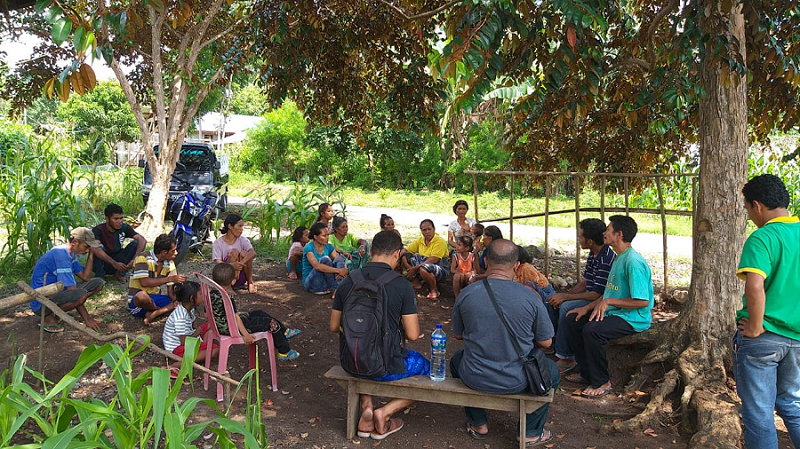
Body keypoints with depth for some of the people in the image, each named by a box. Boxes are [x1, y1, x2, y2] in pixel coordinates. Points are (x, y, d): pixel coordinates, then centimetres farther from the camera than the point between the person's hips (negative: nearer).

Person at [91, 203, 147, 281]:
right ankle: (99, 277, -17)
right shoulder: (98, 230, -19)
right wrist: (114, 263, -46)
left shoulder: (124, 227, -8)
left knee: (135, 244, -17)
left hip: (118, 261, 3)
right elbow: (94, 248, -38)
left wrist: (135, 259, -36)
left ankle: (119, 273, -11)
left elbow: (143, 240, -19)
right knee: (100, 247, -32)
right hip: (102, 263, -3)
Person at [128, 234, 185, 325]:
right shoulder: (143, 258, -15)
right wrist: (170, 278, -25)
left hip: (155, 299, 5)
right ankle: (165, 310, -10)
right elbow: (144, 282, -26)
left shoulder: (170, 264, 4)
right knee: (142, 296, -40)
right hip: (136, 302, -5)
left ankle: (153, 314, -21)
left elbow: (170, 291, 2)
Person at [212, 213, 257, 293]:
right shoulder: (218, 243, -6)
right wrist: (232, 265, -40)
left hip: (241, 277, 2)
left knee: (243, 253, -23)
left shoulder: (243, 240, 0)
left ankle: (250, 282, -12)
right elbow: (218, 263, -18)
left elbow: (253, 253, -21)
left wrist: (241, 263, -40)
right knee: (234, 252, -23)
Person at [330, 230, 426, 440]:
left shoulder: (347, 282, -3)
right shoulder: (401, 285, -15)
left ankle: (366, 408, 16)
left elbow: (334, 327, 5)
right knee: (427, 366, 24)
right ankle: (385, 413, 8)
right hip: (387, 367, -4)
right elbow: (412, 335, -12)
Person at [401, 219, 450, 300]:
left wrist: (415, 268, -27)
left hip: (440, 269, -7)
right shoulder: (420, 240, 5)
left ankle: (434, 291, -13)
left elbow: (433, 260, -25)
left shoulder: (440, 241, -15)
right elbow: (405, 251, 6)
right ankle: (415, 282, 2)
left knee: (423, 268, -39)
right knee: (404, 256, -3)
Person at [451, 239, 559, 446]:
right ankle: (531, 433, 31)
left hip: (473, 379, 1)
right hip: (516, 382, -1)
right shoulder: (531, 298, -14)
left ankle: (478, 424, 40)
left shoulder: (466, 294, -10)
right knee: (552, 371, 30)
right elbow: (546, 342, -2)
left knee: (457, 359, 37)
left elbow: (457, 334, 6)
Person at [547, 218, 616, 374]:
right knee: (551, 304, 4)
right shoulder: (592, 255, 8)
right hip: (589, 298, 10)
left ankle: (566, 358, -20)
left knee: (566, 307, -29)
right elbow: (583, 283, 14)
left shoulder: (606, 259, -24)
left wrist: (564, 297, -19)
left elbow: (596, 294, -25)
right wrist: (562, 295, -2)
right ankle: (552, 345, 8)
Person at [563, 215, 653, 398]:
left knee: (592, 330, -31)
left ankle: (602, 382, -13)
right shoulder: (618, 259, 14)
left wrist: (608, 302, -21)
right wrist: (587, 307, 9)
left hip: (633, 319, -11)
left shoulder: (633, 262, -20)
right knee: (573, 320, 5)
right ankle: (587, 373, 13)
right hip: (614, 313, 11)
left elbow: (642, 301, -24)